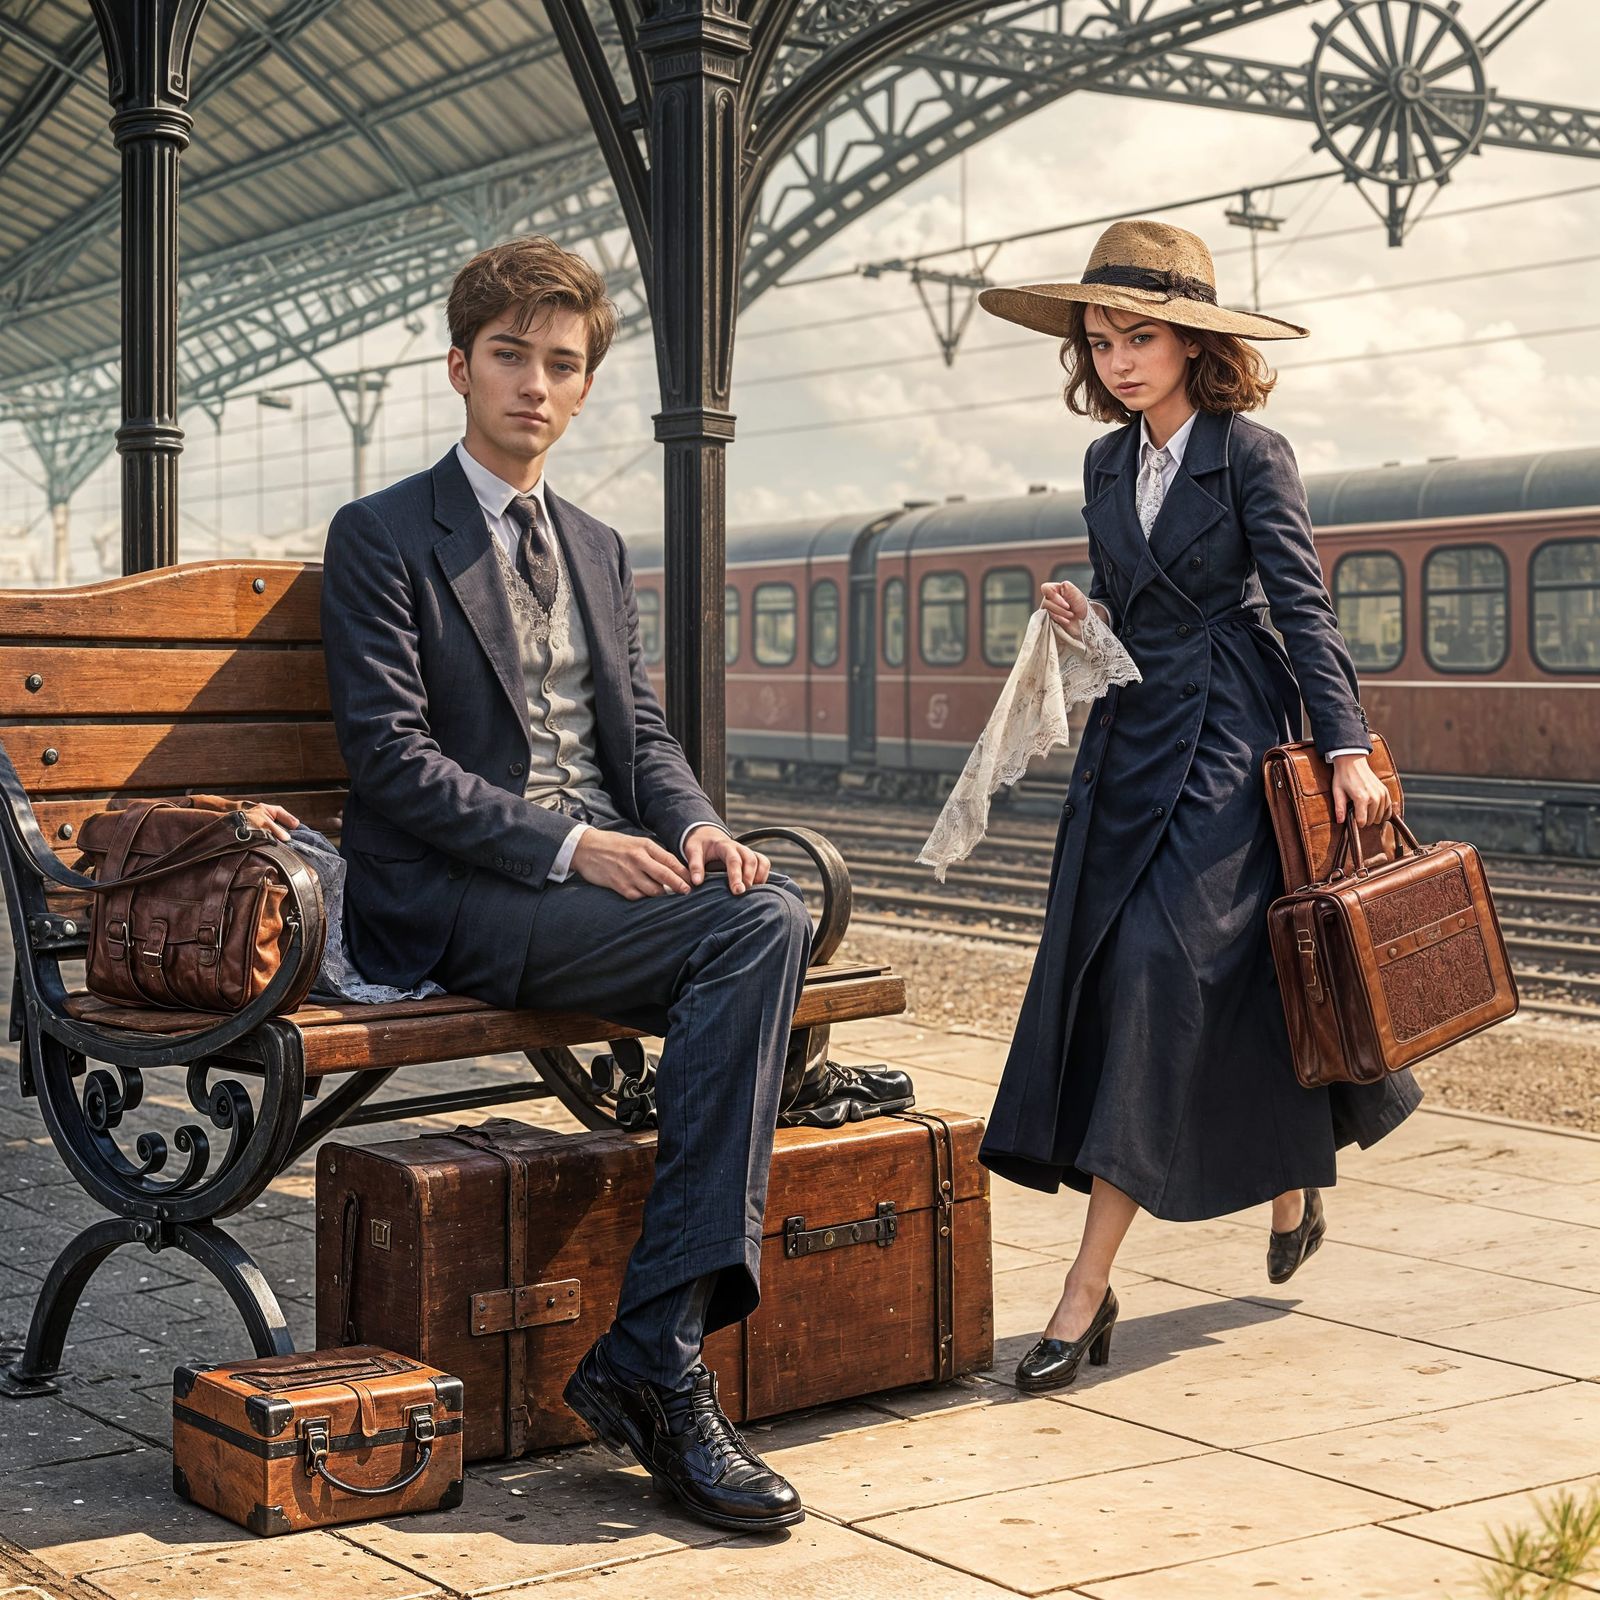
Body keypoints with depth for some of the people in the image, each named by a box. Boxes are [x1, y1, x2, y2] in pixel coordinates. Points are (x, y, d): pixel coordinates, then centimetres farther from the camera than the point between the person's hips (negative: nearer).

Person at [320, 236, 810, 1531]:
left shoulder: (597, 548, 23)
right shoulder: (382, 538, 1)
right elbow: (391, 756, -8)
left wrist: (694, 827, -4)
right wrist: (567, 845, -19)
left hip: (609, 870, 6)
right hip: (452, 901, -6)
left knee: (770, 921, -26)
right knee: (755, 930, -27)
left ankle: (657, 1350, -27)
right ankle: (660, 1363, -24)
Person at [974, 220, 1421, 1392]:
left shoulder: (1252, 456, -5)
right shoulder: (1108, 464, 13)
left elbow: (1301, 603, -9)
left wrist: (1346, 746, -17)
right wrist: (1086, 618, -2)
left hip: (1226, 746, -7)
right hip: (1129, 743, 7)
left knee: (1158, 969, -14)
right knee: (1096, 971, 3)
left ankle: (1088, 1289, -13)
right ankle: (1291, 1186, 25)